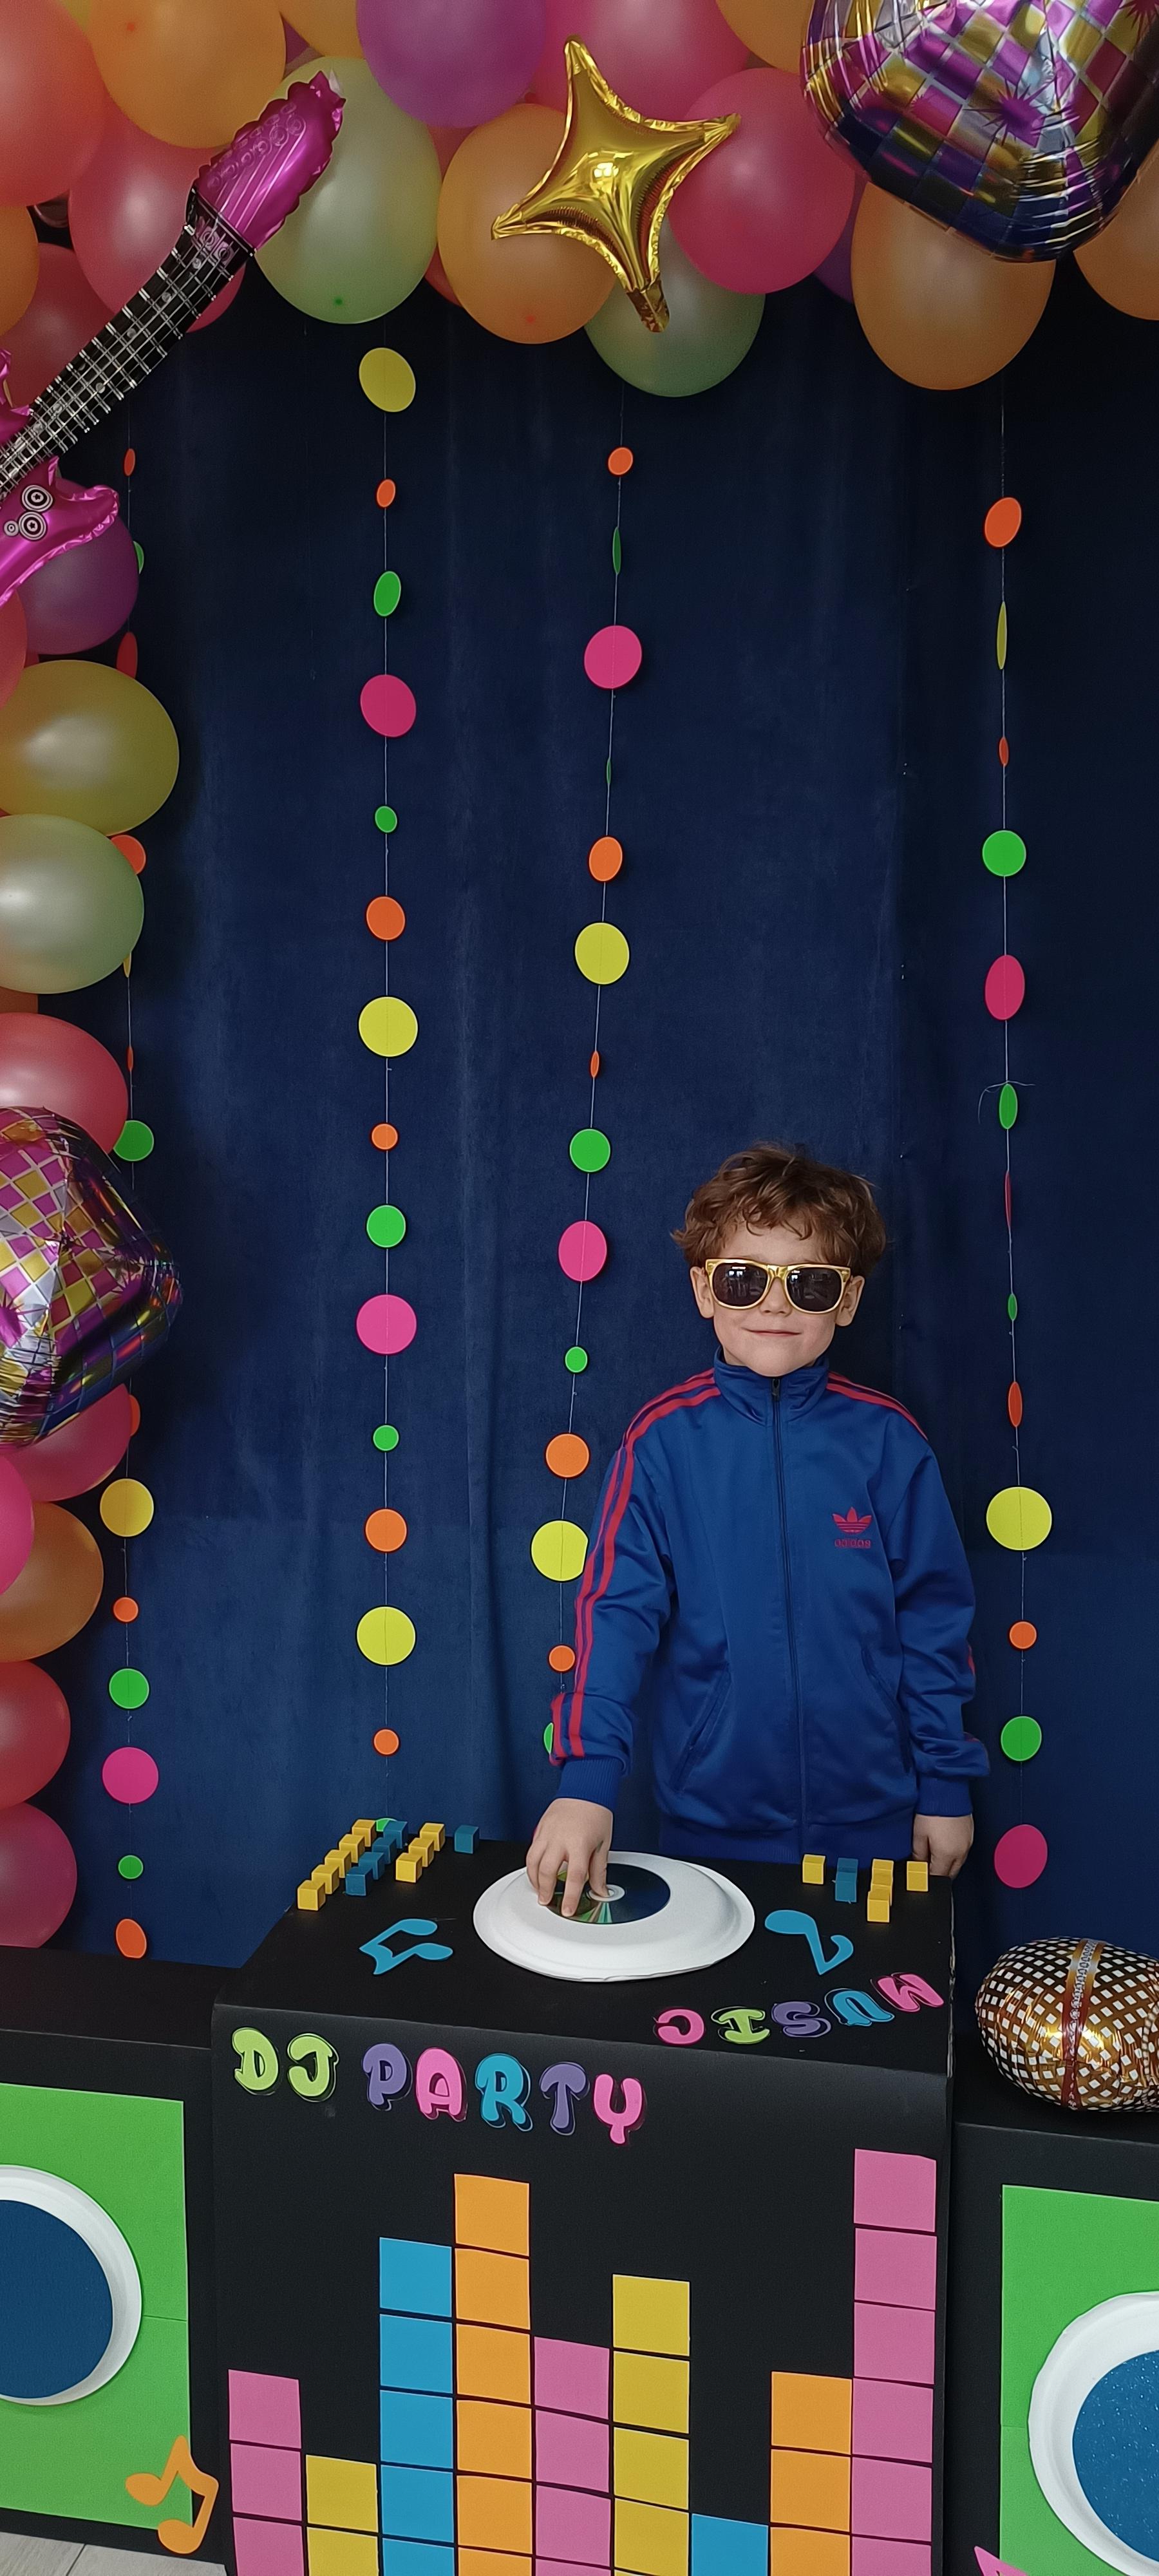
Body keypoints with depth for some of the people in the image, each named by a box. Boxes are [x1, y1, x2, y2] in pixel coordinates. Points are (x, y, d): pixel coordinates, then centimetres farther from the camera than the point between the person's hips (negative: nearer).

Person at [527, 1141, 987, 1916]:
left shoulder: (888, 1441, -6)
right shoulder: (664, 1438, -8)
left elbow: (934, 1621, 1)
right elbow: (617, 1611, -11)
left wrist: (947, 1784, 3)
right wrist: (587, 1780, -21)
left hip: (870, 1820, 1)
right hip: (711, 1820, 0)